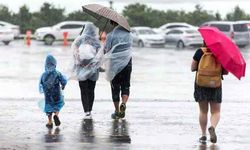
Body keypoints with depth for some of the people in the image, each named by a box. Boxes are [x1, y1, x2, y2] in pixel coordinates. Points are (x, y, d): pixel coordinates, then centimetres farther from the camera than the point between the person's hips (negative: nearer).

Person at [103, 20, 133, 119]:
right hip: (127, 63, 2)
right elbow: (129, 46, 12)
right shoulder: (128, 34, 4)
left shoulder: (111, 35, -8)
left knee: (115, 88, 7)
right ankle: (123, 103, -16)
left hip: (114, 64, -2)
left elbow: (106, 50, -8)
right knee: (125, 87, 10)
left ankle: (117, 111, 10)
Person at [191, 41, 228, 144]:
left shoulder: (199, 52, -5)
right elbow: (225, 72, -2)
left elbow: (192, 68, 0)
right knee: (216, 111, 6)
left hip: (200, 84, 0)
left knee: (203, 111, 11)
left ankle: (203, 135, 10)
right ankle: (212, 127, -22)